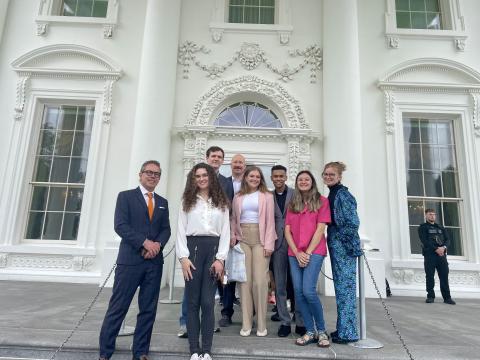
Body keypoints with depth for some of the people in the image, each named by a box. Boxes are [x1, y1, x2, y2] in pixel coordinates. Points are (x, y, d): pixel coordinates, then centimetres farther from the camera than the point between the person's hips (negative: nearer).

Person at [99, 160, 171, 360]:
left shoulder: (162, 202, 16)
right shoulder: (126, 196, 3)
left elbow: (166, 229, 10)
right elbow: (120, 226, -9)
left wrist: (158, 244, -11)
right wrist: (145, 242, -16)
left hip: (155, 262, 4)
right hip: (130, 260, -4)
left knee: (148, 309, 9)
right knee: (118, 308, 1)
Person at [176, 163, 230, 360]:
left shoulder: (221, 203, 10)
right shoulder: (187, 201, 8)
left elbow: (225, 232, 5)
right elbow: (181, 231, 2)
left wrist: (220, 259, -5)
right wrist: (183, 257, -8)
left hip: (213, 250, 0)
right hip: (193, 249, 0)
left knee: (208, 302, 0)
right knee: (193, 302, 4)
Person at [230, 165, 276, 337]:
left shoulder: (267, 196, 5)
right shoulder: (238, 197, 13)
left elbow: (270, 221, 0)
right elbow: (234, 219, 14)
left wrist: (269, 244, -7)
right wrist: (233, 237, 2)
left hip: (260, 239, -2)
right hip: (242, 239, 2)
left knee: (260, 281, -5)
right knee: (244, 280, 2)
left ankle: (261, 323, 10)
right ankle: (246, 323, 13)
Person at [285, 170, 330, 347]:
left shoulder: (321, 201, 3)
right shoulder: (292, 204, 14)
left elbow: (320, 229, -5)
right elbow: (287, 230, 8)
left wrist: (308, 252, -10)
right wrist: (297, 253, -5)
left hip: (314, 251, -4)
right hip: (295, 253, 4)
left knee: (308, 290, -14)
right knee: (298, 292, 1)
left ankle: (321, 330, 7)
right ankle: (310, 331, 14)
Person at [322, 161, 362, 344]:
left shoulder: (342, 194, -12)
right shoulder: (332, 195, 15)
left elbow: (353, 223, -19)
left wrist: (340, 239, -10)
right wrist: (332, 241, 15)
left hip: (343, 246, -9)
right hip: (335, 246, 9)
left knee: (345, 287, -2)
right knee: (341, 287, 13)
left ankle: (348, 332, 7)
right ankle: (343, 328, 24)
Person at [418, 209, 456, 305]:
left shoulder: (440, 228, 21)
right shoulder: (423, 227, 6)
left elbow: (447, 240, 10)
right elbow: (425, 241, -7)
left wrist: (444, 247, -11)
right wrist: (436, 249, -16)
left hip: (441, 254, 4)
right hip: (429, 255, -4)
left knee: (444, 276, 0)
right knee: (430, 276, -3)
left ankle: (447, 297, 4)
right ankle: (430, 296, 2)